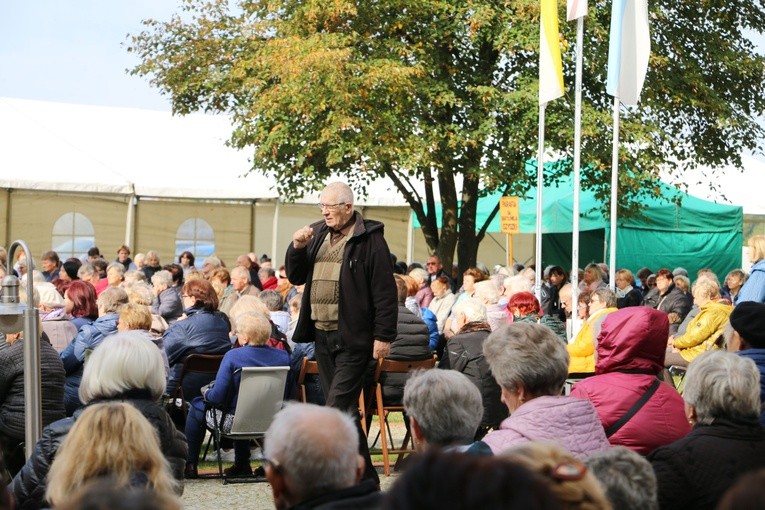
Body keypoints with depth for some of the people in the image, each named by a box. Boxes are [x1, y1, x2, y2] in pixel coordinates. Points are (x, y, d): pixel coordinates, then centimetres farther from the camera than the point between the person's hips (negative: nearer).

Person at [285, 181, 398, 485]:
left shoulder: (369, 238, -8)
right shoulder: (318, 234, 14)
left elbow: (385, 291, -12)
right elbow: (295, 277, 17)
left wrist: (383, 335, -16)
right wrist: (297, 248, -1)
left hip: (353, 338, -8)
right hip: (322, 335, 8)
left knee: (337, 409, -13)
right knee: (344, 411, 11)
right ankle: (364, 475, 19)